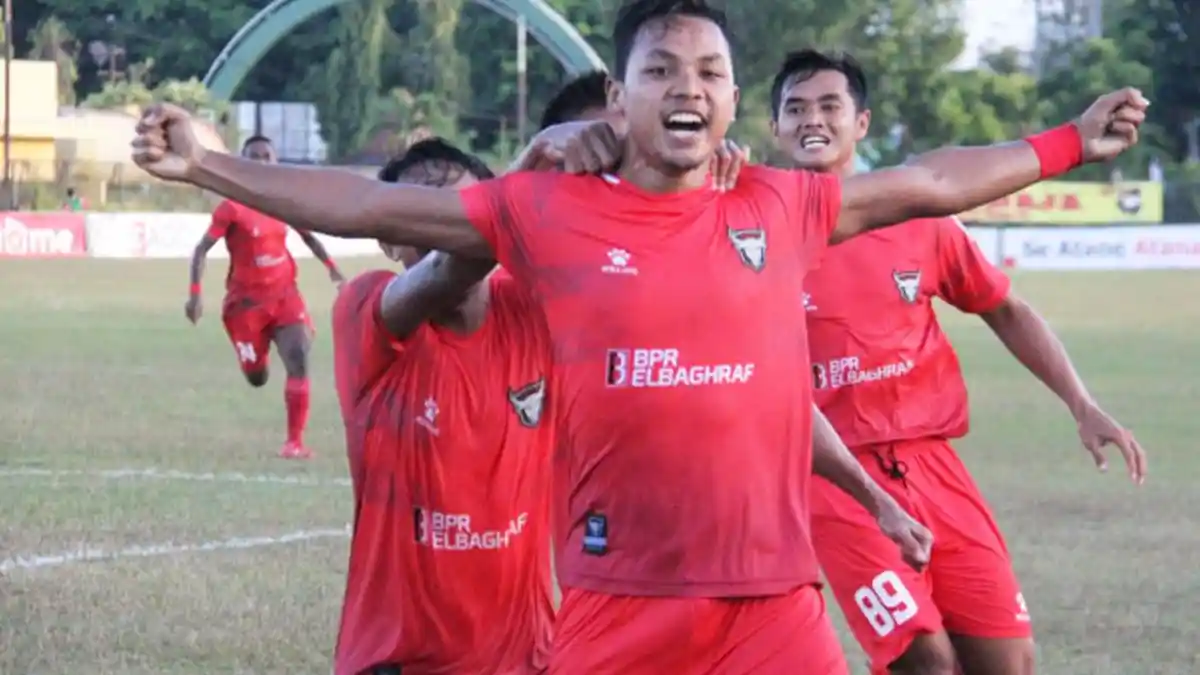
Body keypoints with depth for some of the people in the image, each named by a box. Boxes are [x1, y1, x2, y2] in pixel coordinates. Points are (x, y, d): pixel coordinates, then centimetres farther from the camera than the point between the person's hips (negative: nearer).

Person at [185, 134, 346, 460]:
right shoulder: (232, 208, -13)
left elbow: (308, 236, 17)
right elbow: (202, 250, -14)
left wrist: (332, 269, 8)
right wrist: (195, 292, -25)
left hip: (284, 294, 3)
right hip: (246, 299, -3)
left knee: (298, 360, -18)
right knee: (256, 377, 8)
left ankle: (295, 441, -16)